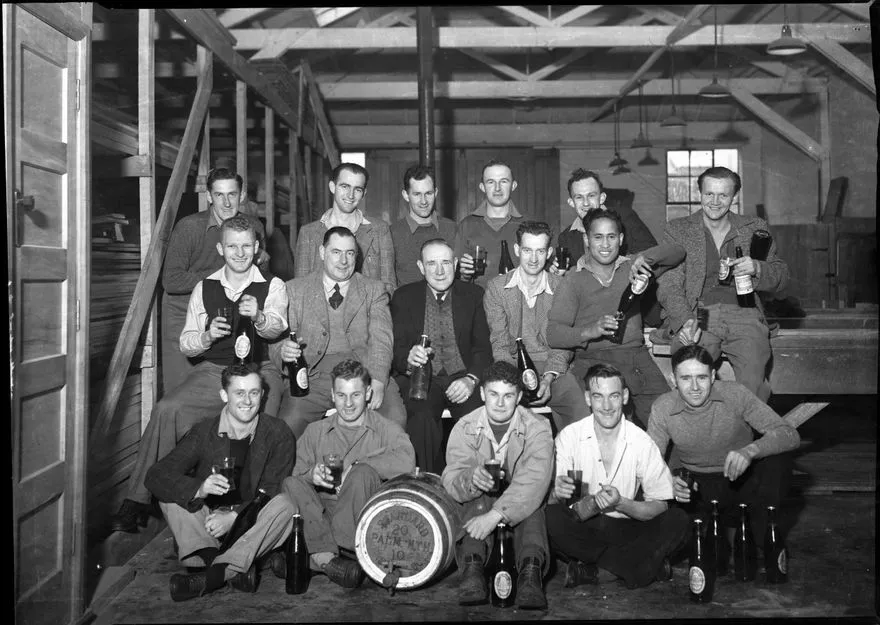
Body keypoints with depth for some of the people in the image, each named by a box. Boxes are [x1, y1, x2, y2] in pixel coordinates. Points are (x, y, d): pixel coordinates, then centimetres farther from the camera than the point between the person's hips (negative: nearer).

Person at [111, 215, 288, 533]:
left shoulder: (272, 286, 6)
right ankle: (138, 501, -14)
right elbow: (185, 344, 13)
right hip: (212, 371, 2)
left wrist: (259, 316, -38)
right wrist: (207, 336, -9)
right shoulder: (204, 288, 14)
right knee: (166, 410, -24)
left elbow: (276, 326, -15)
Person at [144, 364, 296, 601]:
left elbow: (270, 491, -8)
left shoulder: (279, 434, -3)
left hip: (252, 525, -1)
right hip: (209, 521, 1)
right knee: (170, 496, -22)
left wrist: (235, 516, -26)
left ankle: (213, 573, -40)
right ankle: (234, 570, -38)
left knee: (285, 504, -29)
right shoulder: (203, 432, -2)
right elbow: (155, 476, -13)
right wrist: (199, 489, -32)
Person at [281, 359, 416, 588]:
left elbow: (406, 461, -17)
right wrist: (311, 475, -17)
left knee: (363, 473, -29)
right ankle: (326, 556, -34)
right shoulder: (314, 432, 15)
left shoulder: (386, 429, 4)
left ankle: (318, 557, -32)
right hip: (320, 516, 3)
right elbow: (296, 474, 6)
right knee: (291, 484, -22)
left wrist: (354, 466, -15)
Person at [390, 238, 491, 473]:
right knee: (421, 418, -33)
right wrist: (409, 359, -22)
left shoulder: (473, 295, 11)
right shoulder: (404, 297, 9)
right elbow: (395, 349, 3)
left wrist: (471, 378, -14)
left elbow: (484, 346, 5)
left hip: (463, 377, 1)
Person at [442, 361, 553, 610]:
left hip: (521, 515, -1)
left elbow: (534, 480, -27)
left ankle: (531, 570, -47)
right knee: (478, 498, -31)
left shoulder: (537, 428, -10)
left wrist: (496, 514, -42)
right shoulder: (464, 428, -3)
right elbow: (451, 481, -15)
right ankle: (472, 566, -44)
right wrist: (470, 480, -41)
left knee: (529, 501, -33)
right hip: (477, 508, 1)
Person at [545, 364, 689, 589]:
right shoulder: (569, 437, -6)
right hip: (580, 527, -1)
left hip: (625, 528, 1)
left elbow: (659, 507, -6)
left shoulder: (642, 442, -6)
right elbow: (548, 499, -9)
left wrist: (621, 504, -25)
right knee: (549, 518, -32)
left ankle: (589, 568, -18)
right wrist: (557, 493, -33)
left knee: (677, 520, -23)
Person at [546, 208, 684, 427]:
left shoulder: (631, 269, 19)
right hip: (594, 360, -4)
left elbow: (677, 253, 16)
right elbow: (553, 335, -3)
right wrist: (589, 331, -21)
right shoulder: (573, 281, 7)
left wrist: (645, 258, -2)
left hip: (637, 356, 4)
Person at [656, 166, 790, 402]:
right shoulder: (677, 230, 13)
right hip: (697, 314, -1)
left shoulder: (755, 228, 19)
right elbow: (668, 284, 3)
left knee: (753, 386, -26)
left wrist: (757, 269, -4)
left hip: (744, 314, 1)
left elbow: (781, 277, 20)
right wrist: (684, 320, -16)